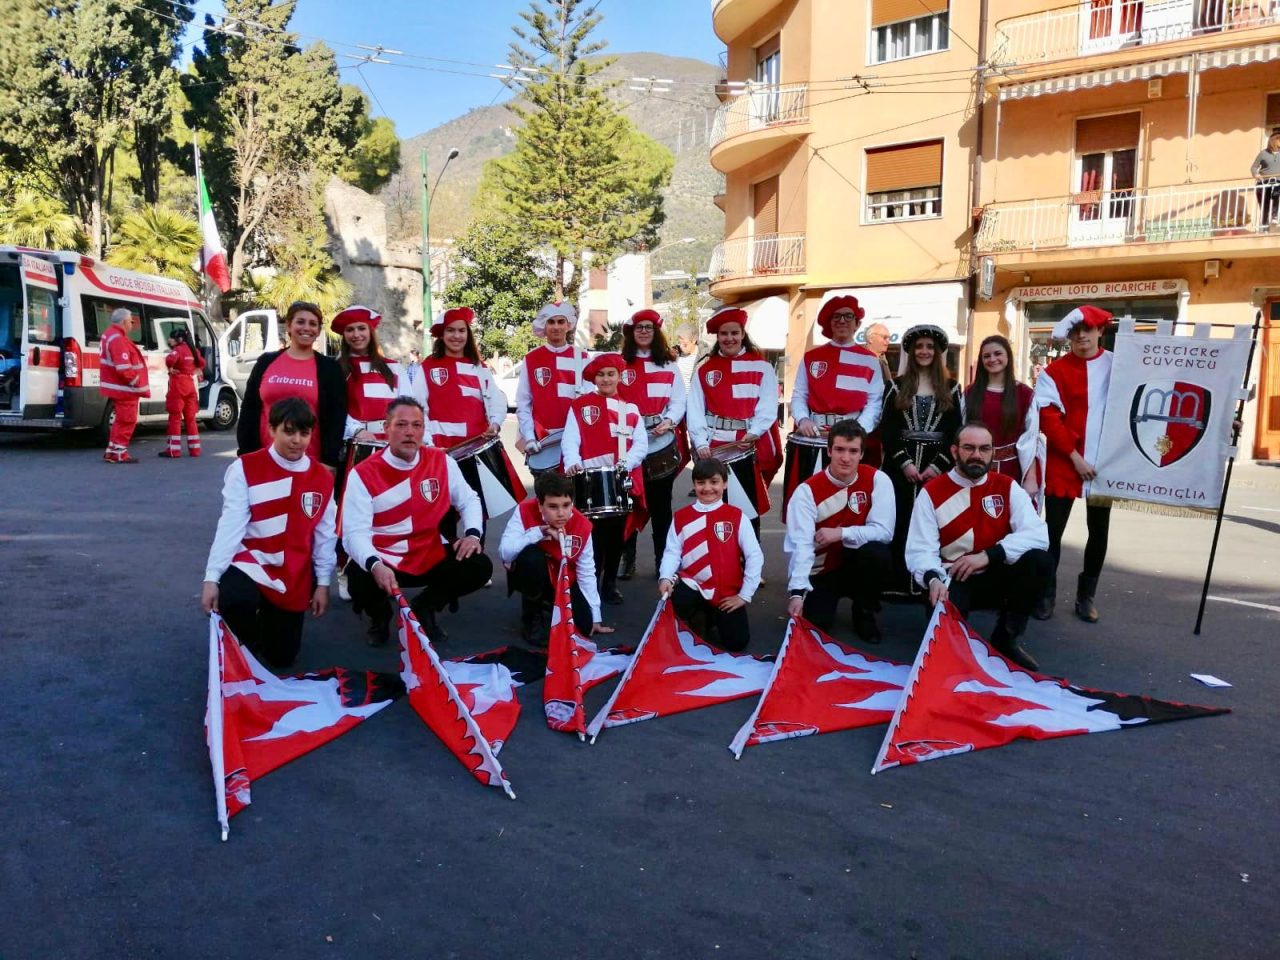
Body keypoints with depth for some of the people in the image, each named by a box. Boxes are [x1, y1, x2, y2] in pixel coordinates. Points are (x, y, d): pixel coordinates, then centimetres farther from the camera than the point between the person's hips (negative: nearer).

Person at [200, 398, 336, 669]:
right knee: (235, 602, -37)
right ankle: (246, 641, 2)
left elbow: (326, 535, 4)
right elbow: (230, 525, -15)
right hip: (251, 563, -3)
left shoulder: (323, 478, 0)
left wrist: (323, 582, 3)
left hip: (295, 577, 3)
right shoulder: (246, 468, -10)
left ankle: (269, 618, 40)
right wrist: (212, 577, -20)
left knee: (282, 658, 4)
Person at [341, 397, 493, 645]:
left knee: (480, 567, -17)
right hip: (383, 561, -3)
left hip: (431, 557, 3)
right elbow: (355, 532, -20)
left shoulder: (442, 461, -3)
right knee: (360, 582, -34)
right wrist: (375, 565, -40)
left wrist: (472, 533, -12)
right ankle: (380, 615, 9)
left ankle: (423, 608, 13)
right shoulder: (363, 474, -14)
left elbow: (468, 500, 10)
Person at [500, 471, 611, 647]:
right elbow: (505, 552, -36)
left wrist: (595, 618, -11)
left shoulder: (582, 526, -20)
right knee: (532, 557, -37)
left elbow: (586, 573, -13)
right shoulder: (524, 512, -26)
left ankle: (548, 607, 18)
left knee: (583, 624, -16)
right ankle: (532, 618, -11)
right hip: (531, 578, -2)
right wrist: (539, 532, -40)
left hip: (562, 581, 2)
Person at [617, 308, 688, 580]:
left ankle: (663, 559, 16)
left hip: (663, 445, 1)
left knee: (660, 504, 7)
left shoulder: (668, 365, 11)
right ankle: (627, 560, 11)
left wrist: (668, 421, -15)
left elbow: (678, 400, 4)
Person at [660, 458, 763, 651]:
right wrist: (665, 577, -22)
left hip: (727, 593, 0)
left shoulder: (736, 516, -2)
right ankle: (699, 619, 5)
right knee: (674, 597, -32)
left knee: (737, 642, -11)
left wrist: (744, 595, -8)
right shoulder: (681, 517, 4)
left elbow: (755, 556, -5)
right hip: (693, 588, 1)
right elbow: (672, 553, -2)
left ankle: (716, 618, 25)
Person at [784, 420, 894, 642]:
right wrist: (797, 592, -39)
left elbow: (884, 531, -17)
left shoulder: (877, 480, -13)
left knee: (877, 552, -31)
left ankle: (865, 613, -4)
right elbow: (801, 545, -27)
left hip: (858, 567, 1)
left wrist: (841, 534, -28)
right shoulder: (807, 490, -18)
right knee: (814, 624, -21)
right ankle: (824, 600, 17)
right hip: (820, 573, -1)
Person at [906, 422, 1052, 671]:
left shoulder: (1007, 487, -1)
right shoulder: (932, 492, -7)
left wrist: (988, 555, -25)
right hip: (953, 581, -3)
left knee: (1039, 561, -25)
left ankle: (1006, 637, -4)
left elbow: (1037, 535, -14)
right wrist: (933, 579, -36)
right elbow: (920, 550, -14)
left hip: (996, 577, 3)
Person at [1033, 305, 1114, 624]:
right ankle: (1046, 594, 14)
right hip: (1063, 464, -2)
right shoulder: (1054, 372, -1)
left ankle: (1086, 596, 23)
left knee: (1099, 532, 9)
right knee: (1054, 531, 2)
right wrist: (1074, 456, -12)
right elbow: (1048, 418, -7)